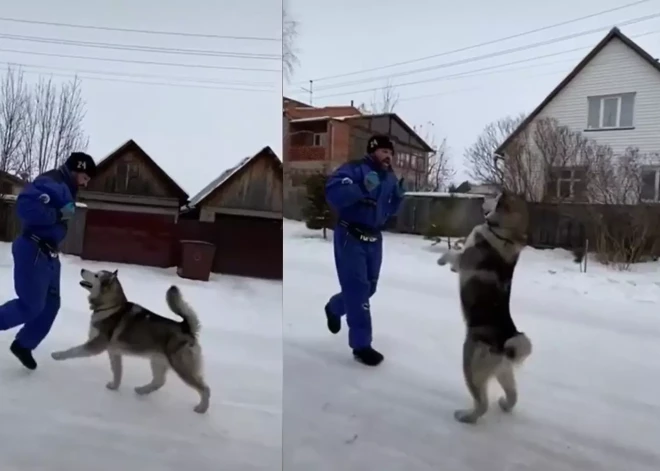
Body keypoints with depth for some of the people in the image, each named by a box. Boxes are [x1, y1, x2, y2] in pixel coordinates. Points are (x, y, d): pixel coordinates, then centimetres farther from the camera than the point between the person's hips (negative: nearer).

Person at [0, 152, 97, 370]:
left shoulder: (65, 189, 15)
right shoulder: (51, 183, -17)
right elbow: (25, 205, -31)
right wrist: (58, 214, -26)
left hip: (47, 253, 10)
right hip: (33, 252, -10)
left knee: (50, 303, 13)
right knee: (32, 305, -6)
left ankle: (23, 344, 26)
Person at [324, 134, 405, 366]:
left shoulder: (391, 178, 11)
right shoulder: (354, 169, -13)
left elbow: (389, 211, 13)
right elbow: (332, 192, -27)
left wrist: (398, 196, -5)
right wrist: (361, 190, -36)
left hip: (374, 239, 8)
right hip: (350, 237, -8)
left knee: (369, 287, 15)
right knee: (357, 288, -7)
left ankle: (334, 308, 44)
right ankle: (361, 345, 1)